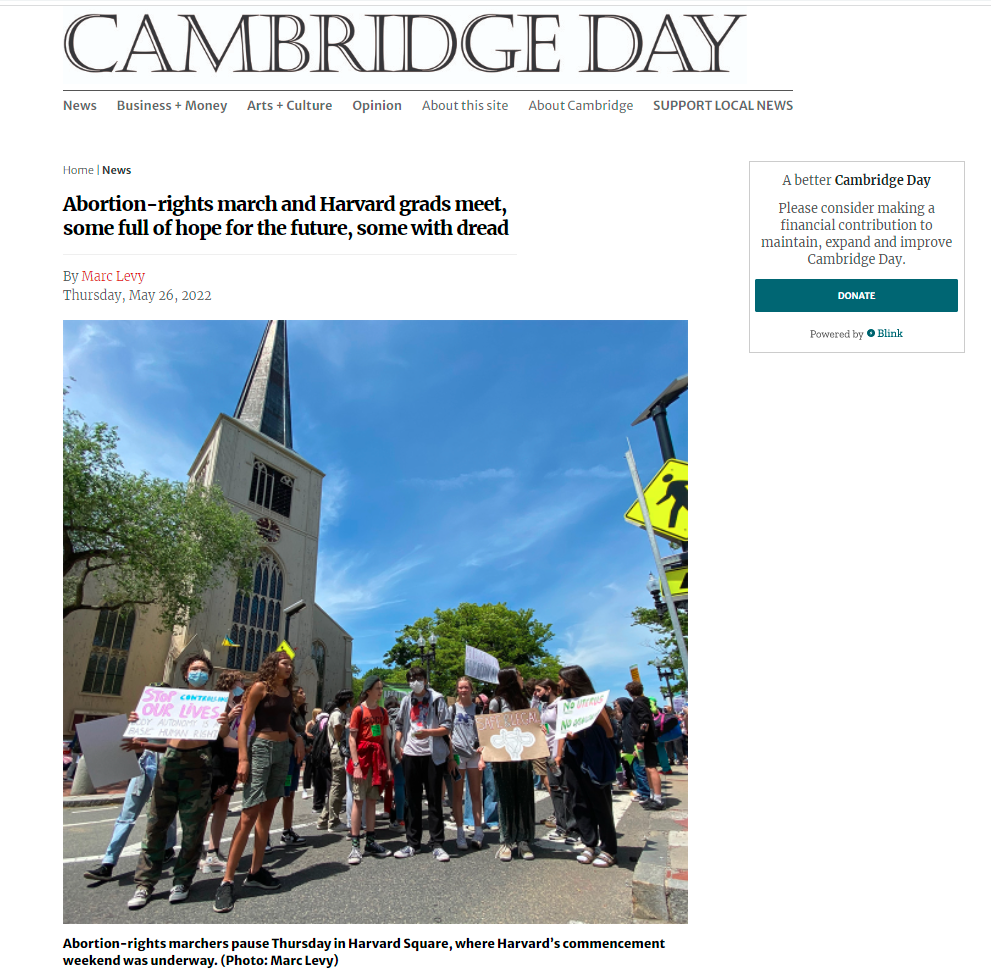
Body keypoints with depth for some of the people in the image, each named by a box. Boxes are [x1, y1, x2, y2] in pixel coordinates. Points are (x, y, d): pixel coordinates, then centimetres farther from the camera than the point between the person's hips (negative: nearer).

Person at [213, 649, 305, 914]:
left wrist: (297, 737, 4)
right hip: (262, 747, -7)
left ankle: (256, 871, 20)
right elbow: (243, 724, -10)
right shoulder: (260, 687, -7)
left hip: (283, 750, 7)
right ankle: (227, 881, -4)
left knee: (267, 812, 11)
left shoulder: (288, 691, 12)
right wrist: (243, 759, -17)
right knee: (249, 814, -10)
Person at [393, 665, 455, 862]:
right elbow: (401, 726, 20)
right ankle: (412, 843, 20)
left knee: (435, 800, 1)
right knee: (412, 801, 10)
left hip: (433, 755, -4)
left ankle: (437, 844, 8)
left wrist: (427, 732, -19)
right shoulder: (406, 701, 12)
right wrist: (398, 744, 3)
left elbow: (446, 728, -4)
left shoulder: (436, 699, -1)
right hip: (411, 755, 4)